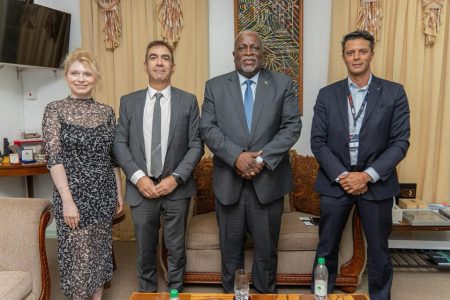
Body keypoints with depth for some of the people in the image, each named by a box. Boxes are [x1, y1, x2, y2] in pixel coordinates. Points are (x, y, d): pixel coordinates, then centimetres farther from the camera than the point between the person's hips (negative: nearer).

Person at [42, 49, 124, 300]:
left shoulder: (106, 111, 4)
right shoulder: (55, 109, -6)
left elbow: (113, 156, 8)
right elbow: (54, 158, -11)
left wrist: (118, 192, 8)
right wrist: (67, 199, -17)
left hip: (104, 192, 4)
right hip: (74, 192, -3)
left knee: (101, 248, 15)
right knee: (78, 252, 7)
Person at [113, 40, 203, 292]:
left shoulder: (188, 101, 1)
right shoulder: (129, 102, 5)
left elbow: (196, 145, -3)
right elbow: (120, 143, 2)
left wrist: (176, 178, -13)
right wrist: (138, 177, -11)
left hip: (176, 187, -1)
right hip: (141, 188, 1)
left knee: (176, 248, 13)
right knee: (145, 250, 15)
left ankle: (175, 292, 34)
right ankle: (147, 292, 38)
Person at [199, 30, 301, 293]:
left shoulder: (283, 84, 4)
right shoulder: (215, 86, 5)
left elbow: (292, 126, -4)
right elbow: (208, 128, -4)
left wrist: (262, 158, -15)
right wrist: (237, 156, -18)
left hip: (268, 181, 0)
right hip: (229, 182, 1)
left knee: (266, 249, 14)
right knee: (231, 249, 15)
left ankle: (266, 294, 35)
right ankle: (231, 294, 35)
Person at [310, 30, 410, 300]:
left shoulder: (394, 93, 0)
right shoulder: (327, 94, 3)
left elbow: (400, 142, -5)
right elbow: (318, 142, -1)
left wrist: (367, 175, -14)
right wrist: (342, 176, -12)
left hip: (377, 183, 0)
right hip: (336, 182, 1)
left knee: (379, 252, 12)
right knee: (327, 249, 10)